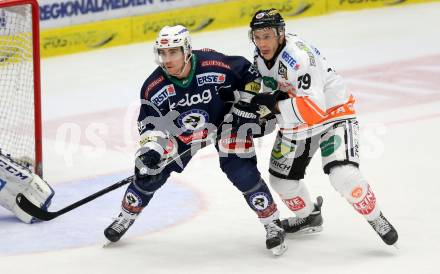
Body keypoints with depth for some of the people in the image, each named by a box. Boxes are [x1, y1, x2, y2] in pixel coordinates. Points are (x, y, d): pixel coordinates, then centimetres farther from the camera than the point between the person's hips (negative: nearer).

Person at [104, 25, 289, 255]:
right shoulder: (153, 87, -23)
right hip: (181, 130, 3)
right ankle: (126, 217, 23)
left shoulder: (216, 66, -31)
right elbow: (150, 124, -14)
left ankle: (273, 224, 0)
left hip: (224, 121, -2)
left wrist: (247, 104, -14)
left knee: (241, 171, -17)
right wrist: (151, 149, -30)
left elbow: (247, 73, -14)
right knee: (151, 171, -2)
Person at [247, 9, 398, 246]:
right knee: (281, 179, 12)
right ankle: (308, 216, 40)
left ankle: (375, 218, -2)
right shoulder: (260, 57, -5)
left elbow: (314, 108, -38)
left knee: (343, 176, -25)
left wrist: (274, 104, -36)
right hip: (294, 124, 8)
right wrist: (263, 109, -6)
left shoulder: (299, 55, -32)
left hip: (332, 112, -8)